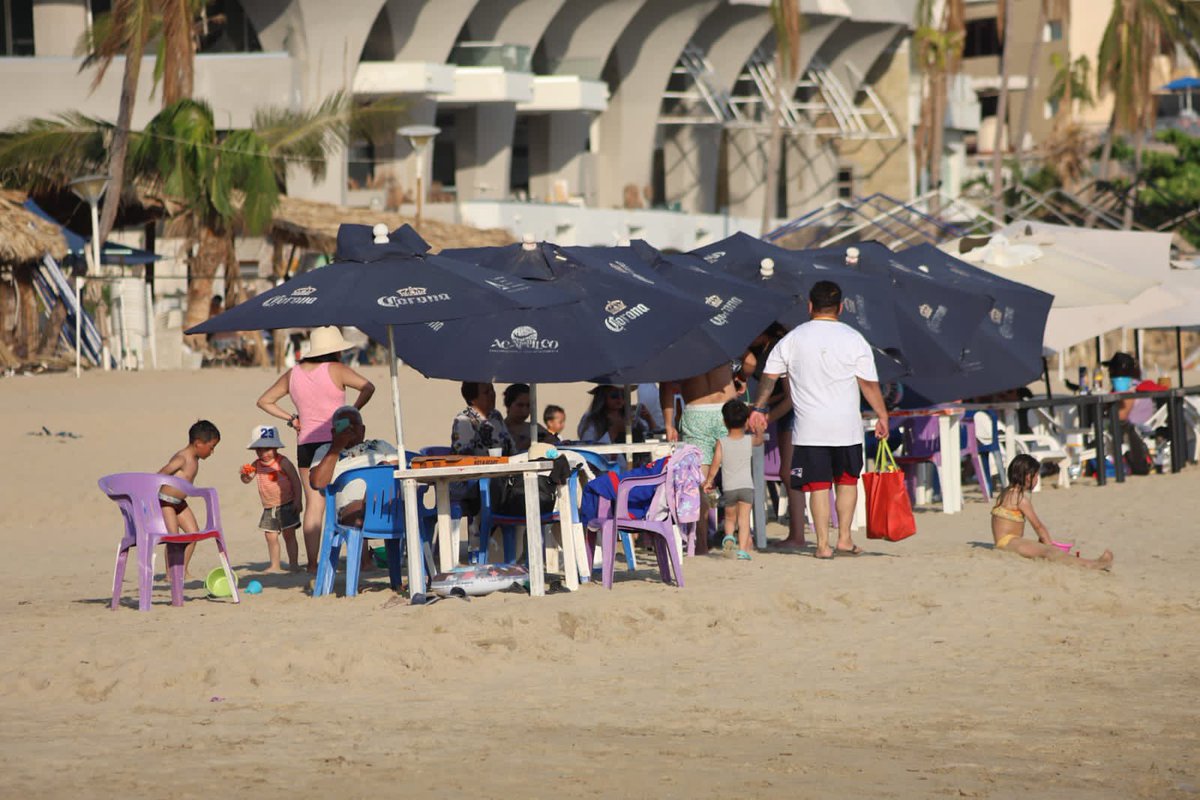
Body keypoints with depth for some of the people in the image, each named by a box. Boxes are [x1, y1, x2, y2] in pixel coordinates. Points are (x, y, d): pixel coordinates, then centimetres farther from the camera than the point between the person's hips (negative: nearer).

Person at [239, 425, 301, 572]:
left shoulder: (282, 462, -13)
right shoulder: (256, 465, 2)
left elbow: (296, 481, -11)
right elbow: (247, 480, 2)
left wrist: (297, 500, -15)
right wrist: (244, 473, -22)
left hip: (286, 505, -5)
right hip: (268, 508, 5)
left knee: (289, 535, 0)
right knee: (271, 537, 7)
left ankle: (293, 564, 5)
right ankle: (275, 566, 15)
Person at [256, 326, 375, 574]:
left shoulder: (293, 374, 9)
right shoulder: (335, 370, -7)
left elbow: (265, 401, 16)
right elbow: (368, 387, -19)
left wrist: (291, 418, 11)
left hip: (306, 445, 4)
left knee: (313, 504, 3)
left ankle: (312, 563, -2)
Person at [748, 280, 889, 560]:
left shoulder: (793, 339, 3)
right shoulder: (853, 339, -1)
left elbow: (769, 376, 6)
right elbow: (869, 383, -2)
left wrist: (759, 408, 15)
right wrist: (882, 416, 6)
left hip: (809, 427, 0)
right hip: (846, 426, 0)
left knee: (818, 485, 2)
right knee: (847, 480, 15)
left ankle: (823, 545, -1)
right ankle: (844, 539, 12)